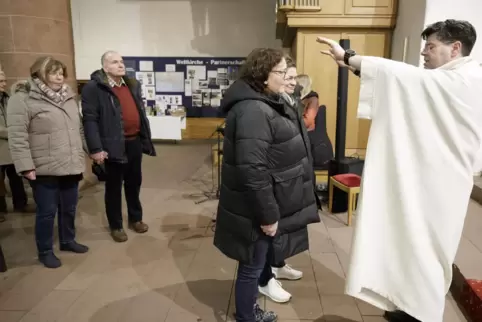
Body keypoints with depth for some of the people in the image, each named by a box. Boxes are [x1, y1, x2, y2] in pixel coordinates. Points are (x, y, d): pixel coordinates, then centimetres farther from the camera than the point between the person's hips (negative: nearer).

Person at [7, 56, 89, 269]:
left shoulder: (67, 97, 11)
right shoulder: (23, 98, -10)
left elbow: (78, 129, 17)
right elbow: (17, 137, -15)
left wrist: (81, 156, 15)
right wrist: (25, 166, -18)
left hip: (70, 166, 6)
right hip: (44, 170, -6)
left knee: (69, 208, 16)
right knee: (47, 211, 5)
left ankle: (68, 241, 36)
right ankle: (45, 252, 23)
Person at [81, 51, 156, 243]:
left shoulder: (132, 85, 13)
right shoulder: (93, 88, -10)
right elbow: (90, 119, -14)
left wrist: (146, 139, 14)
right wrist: (95, 149, -19)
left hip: (134, 142, 6)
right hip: (114, 145, -6)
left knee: (134, 183, 17)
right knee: (113, 187, 7)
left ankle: (135, 218, 34)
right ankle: (116, 226, 22)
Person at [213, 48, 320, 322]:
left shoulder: (265, 103, 10)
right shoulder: (253, 111, -25)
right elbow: (253, 171, -29)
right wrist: (268, 215, -23)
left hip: (268, 202, 11)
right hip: (259, 208, -11)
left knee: (259, 260, 24)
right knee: (252, 265, 9)